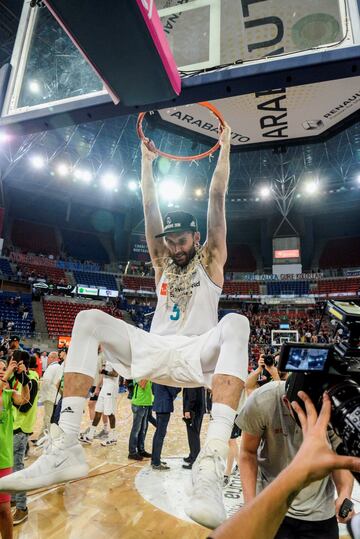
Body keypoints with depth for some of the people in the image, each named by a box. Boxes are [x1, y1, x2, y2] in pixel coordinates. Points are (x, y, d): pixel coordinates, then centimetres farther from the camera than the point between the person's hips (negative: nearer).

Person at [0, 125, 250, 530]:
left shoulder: (210, 260, 12)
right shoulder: (163, 263, 20)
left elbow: (217, 199, 9)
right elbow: (150, 208, 20)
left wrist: (224, 147, 16)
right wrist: (147, 159, 26)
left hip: (198, 353, -3)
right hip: (154, 350, 4)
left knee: (236, 324, -35)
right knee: (89, 320, -17)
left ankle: (212, 464, -47)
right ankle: (65, 449, -25)